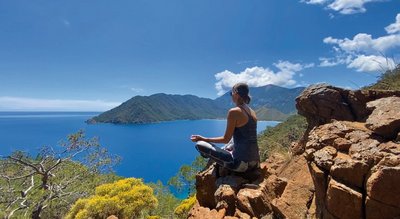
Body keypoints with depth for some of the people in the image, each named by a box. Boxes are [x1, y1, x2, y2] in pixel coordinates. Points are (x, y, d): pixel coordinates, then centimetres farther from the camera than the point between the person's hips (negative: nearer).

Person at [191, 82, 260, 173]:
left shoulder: (234, 112, -15)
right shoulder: (252, 112, 8)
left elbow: (226, 139, -9)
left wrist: (204, 139, 2)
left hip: (241, 163, -8)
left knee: (200, 144, -3)